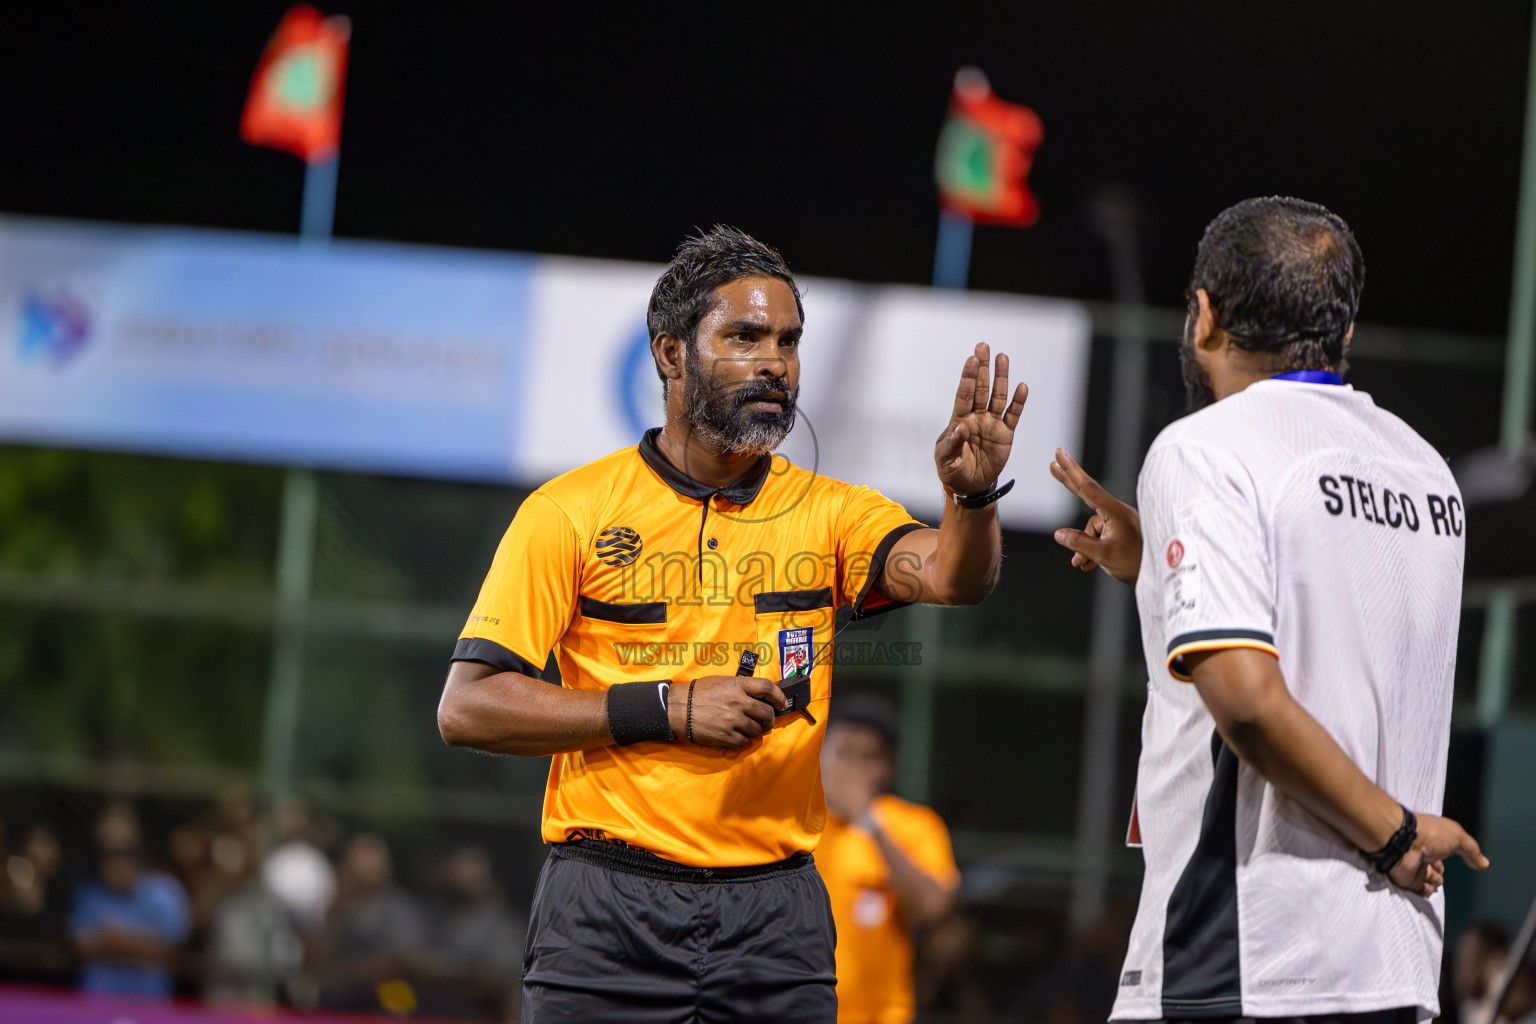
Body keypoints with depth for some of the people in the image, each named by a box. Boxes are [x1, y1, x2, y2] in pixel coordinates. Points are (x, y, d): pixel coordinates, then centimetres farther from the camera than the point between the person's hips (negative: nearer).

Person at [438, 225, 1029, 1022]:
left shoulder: (825, 512, 9)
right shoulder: (573, 510, 1)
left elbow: (950, 576, -9)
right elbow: (468, 707, -4)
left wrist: (973, 494, -31)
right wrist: (667, 709, -11)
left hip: (775, 917, 2)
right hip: (608, 916, -2)